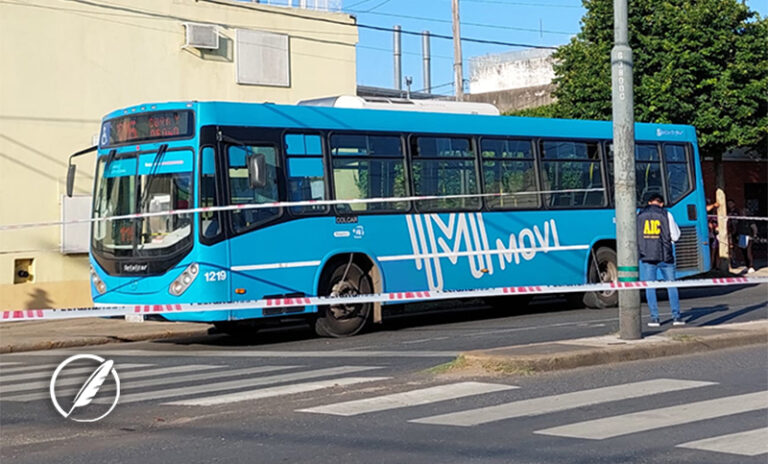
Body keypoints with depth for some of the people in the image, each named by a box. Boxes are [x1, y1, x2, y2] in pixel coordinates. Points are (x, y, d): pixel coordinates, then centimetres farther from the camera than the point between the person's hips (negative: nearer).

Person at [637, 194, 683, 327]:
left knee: (650, 287, 5)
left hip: (647, 256, 1)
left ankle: (654, 318, 1)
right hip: (665, 256, 0)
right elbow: (675, 236, 1)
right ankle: (676, 317, 7)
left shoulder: (640, 216, 4)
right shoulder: (666, 215, 0)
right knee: (671, 286, 9)